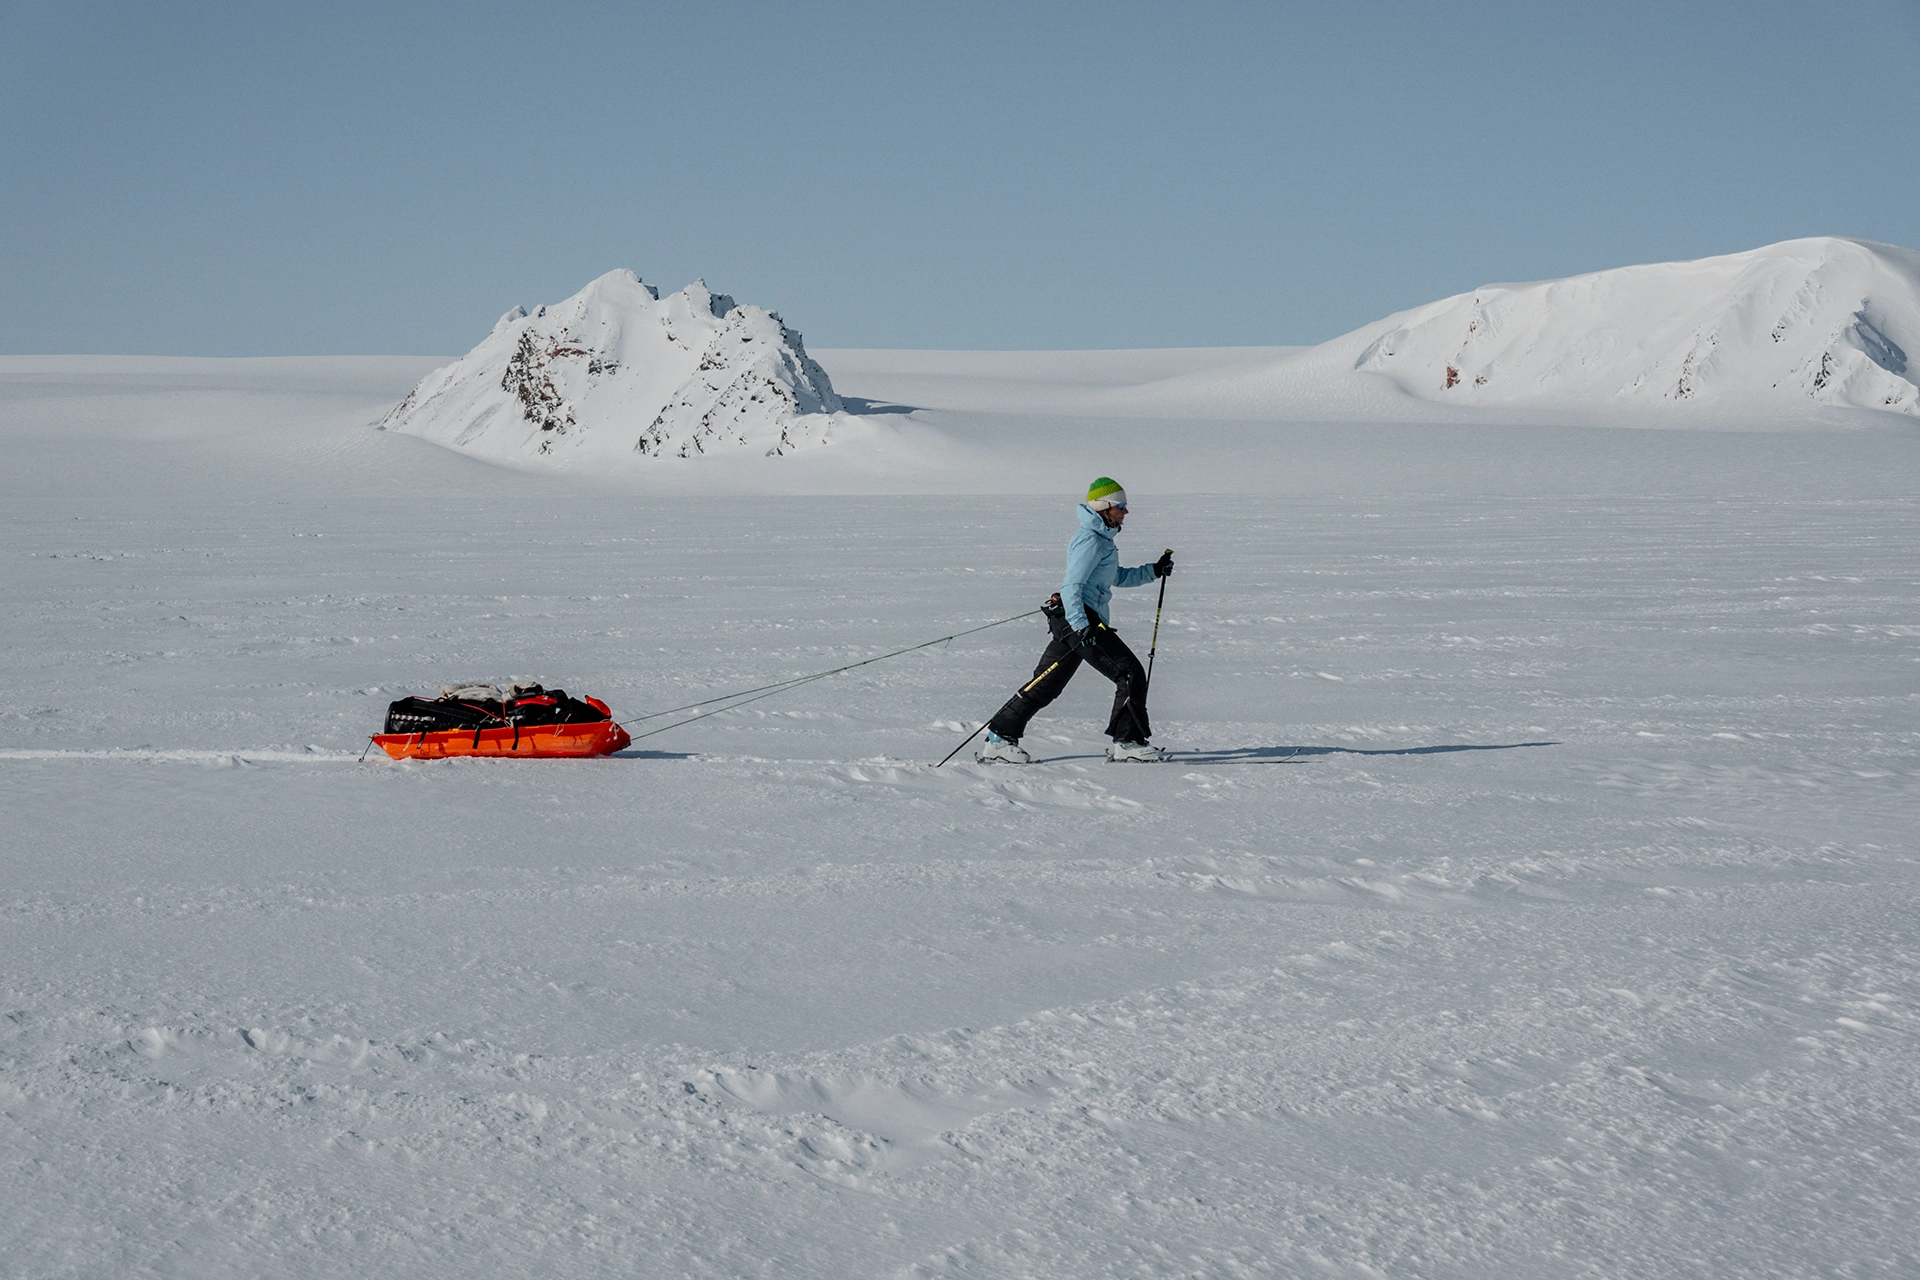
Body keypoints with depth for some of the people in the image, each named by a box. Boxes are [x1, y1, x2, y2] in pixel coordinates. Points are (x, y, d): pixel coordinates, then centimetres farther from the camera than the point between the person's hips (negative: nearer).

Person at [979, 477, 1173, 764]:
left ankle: (999, 740, 9)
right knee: (1131, 673, -8)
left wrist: (1154, 571, 23)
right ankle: (1128, 742, -5)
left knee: (1046, 685, 9)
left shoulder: (1101, 539, 21)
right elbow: (1072, 586, -20)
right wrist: (1081, 628, -29)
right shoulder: (1091, 540, -12)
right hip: (1081, 618, -11)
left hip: (1077, 620, 11)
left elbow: (1118, 577, 33)